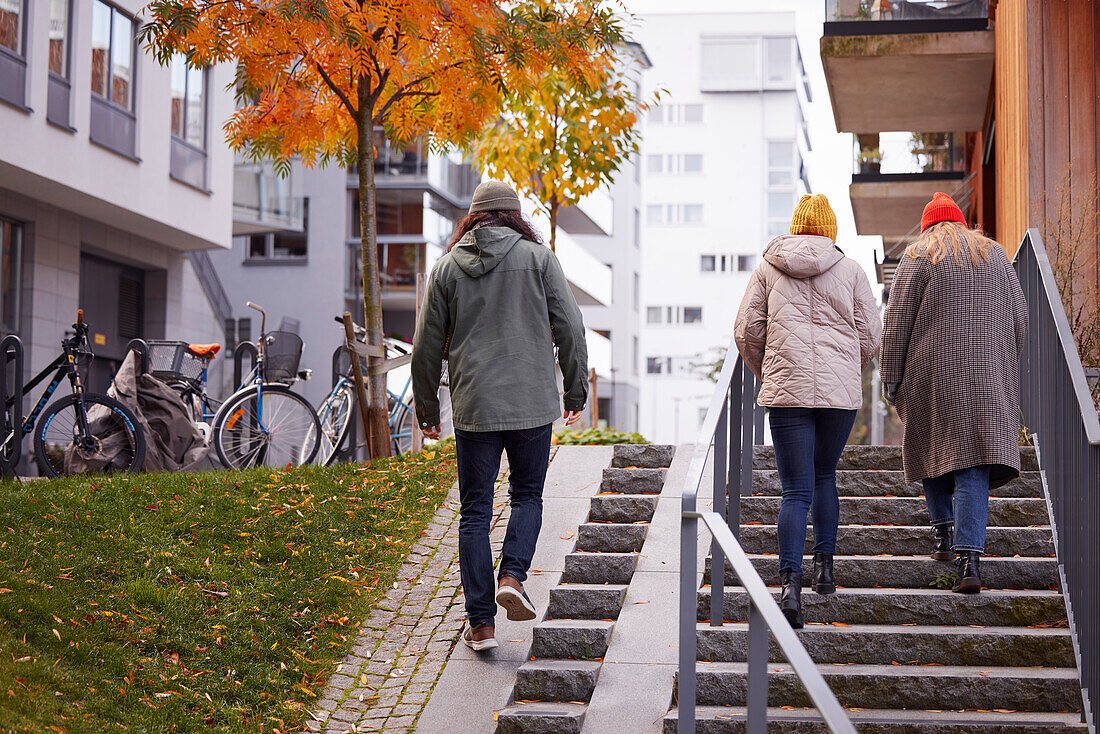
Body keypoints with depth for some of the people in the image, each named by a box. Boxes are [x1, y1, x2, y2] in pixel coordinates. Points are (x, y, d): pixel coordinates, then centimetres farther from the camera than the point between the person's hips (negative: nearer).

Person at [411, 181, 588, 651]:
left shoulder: (447, 267, 5)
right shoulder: (538, 257, 1)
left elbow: (427, 346, 7)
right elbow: (570, 327, -1)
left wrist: (426, 408, 18)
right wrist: (576, 390, 10)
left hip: (473, 407, 1)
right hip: (532, 403, -1)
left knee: (475, 511, 7)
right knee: (527, 495, 16)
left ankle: (481, 623, 5)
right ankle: (512, 576, -8)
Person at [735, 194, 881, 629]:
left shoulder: (768, 270, 7)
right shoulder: (850, 271, 7)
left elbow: (747, 331, 5)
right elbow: (870, 335, 5)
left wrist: (767, 374, 21)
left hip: (787, 392, -1)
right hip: (842, 392, 1)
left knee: (796, 491, -2)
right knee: (826, 476, 22)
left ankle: (791, 583, -16)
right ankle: (825, 564, 20)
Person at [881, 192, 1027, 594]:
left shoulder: (917, 259, 1)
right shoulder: (996, 256, 13)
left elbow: (897, 324, -3)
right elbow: (1019, 318, 14)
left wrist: (892, 379, 3)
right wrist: (1005, 370, 23)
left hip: (932, 373, -2)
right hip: (987, 377, 2)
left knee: (931, 448, 19)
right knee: (974, 461, -4)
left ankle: (942, 531, 21)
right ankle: (968, 556, -14)